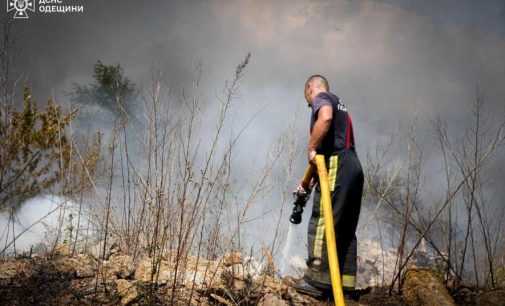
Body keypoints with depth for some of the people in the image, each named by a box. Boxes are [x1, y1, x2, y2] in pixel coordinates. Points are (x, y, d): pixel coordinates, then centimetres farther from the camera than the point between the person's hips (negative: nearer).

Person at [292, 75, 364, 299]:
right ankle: (345, 283, 7)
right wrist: (310, 181, 30)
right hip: (353, 167, 9)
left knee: (322, 221, -10)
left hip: (337, 166, -9)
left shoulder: (321, 98, 5)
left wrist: (311, 148, -14)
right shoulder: (339, 105, 32)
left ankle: (317, 280, -12)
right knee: (345, 227, 7)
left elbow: (325, 118, -22)